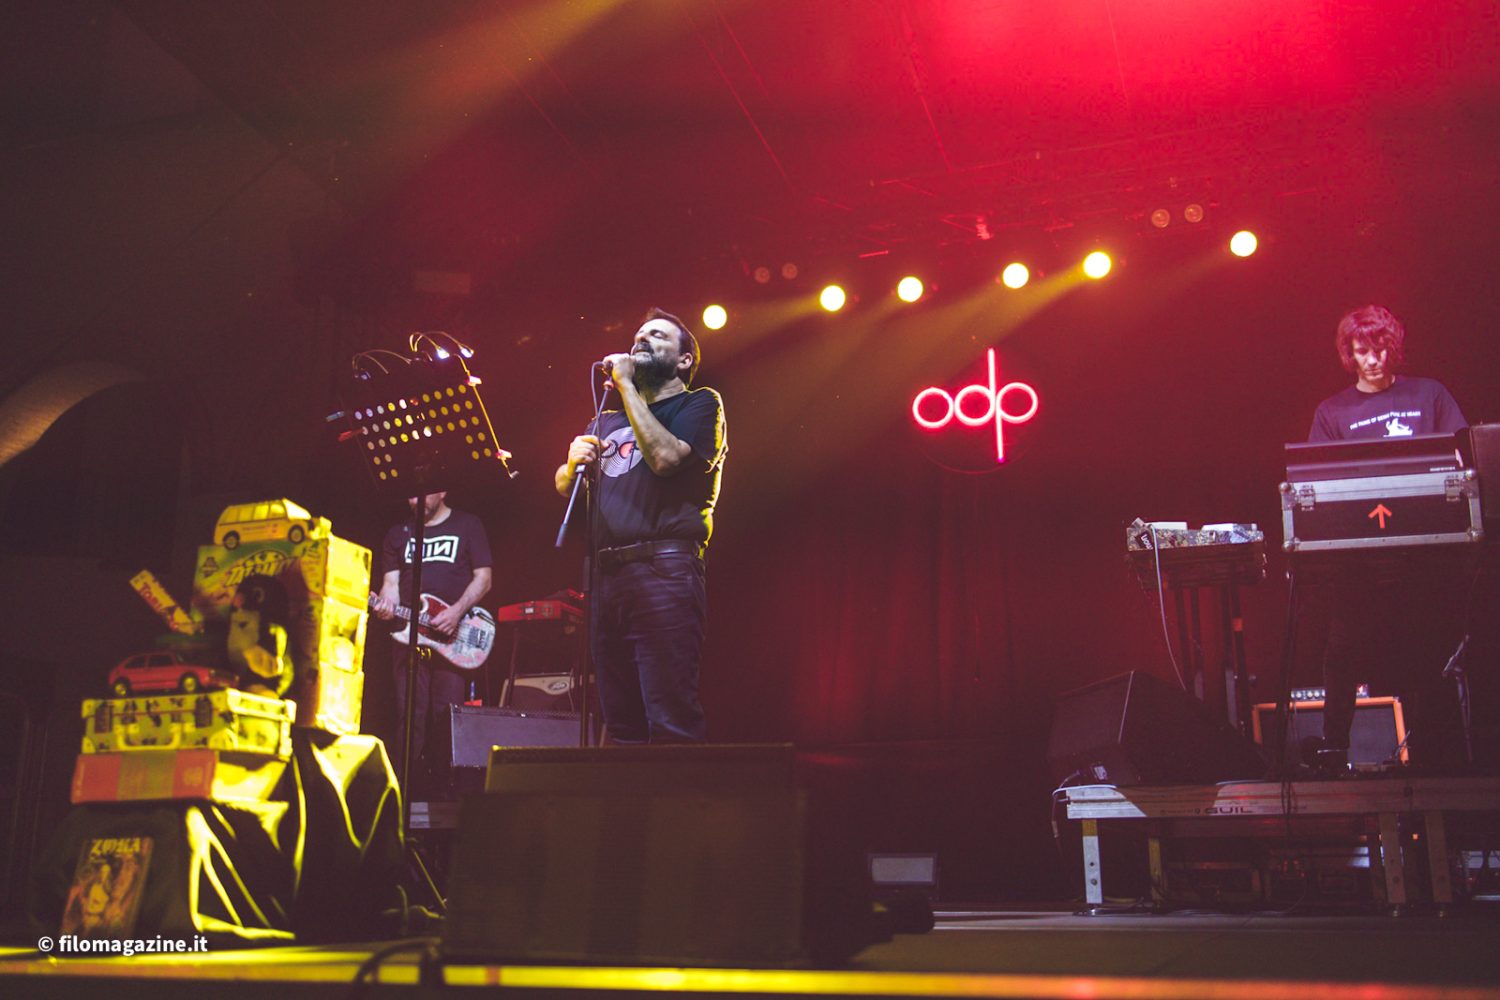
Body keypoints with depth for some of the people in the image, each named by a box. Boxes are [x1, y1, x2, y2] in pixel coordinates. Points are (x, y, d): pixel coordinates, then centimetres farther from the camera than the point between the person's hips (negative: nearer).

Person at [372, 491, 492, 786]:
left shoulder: (467, 526, 9)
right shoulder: (398, 534, 18)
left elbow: (483, 577, 4)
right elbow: (391, 582, 13)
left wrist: (456, 611, -10)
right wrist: (386, 604, -10)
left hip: (453, 636, -2)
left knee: (447, 714, -6)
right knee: (409, 714, -4)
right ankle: (404, 785, -2)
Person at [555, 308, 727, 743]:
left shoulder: (699, 403, 8)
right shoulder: (610, 418, 28)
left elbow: (666, 456, -12)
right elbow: (564, 486, 25)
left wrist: (626, 385, -3)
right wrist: (574, 461, 2)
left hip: (664, 571, -7)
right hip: (607, 573, 7)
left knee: (671, 723, -14)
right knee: (620, 725, 7)